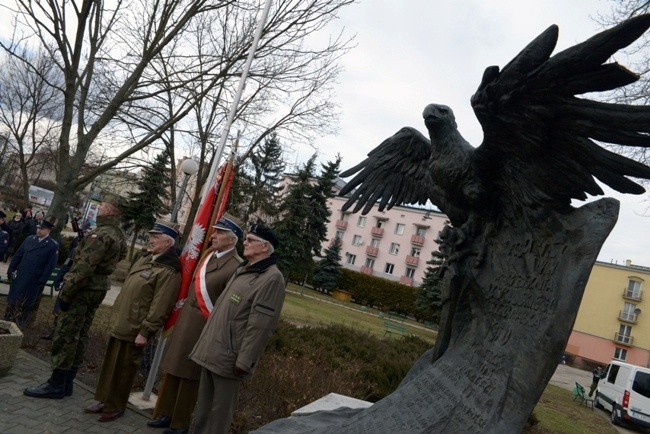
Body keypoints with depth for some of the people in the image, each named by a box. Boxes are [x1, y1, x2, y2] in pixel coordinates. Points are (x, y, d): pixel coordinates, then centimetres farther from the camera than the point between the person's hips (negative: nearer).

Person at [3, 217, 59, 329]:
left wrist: (42, 281, -14)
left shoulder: (53, 245, -10)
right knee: (13, 300, 14)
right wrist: (10, 270, 4)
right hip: (19, 276, 5)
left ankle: (20, 323, 19)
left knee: (26, 303, 6)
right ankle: (8, 321, 29)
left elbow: (51, 265, -11)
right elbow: (17, 256, 10)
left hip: (34, 281, -5)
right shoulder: (29, 239, 6)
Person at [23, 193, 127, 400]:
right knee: (79, 336, 14)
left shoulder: (102, 234, -20)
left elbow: (84, 267, -23)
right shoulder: (119, 235, 10)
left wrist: (66, 293, -18)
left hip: (84, 289, -9)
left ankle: (56, 385, 7)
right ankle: (66, 383, 21)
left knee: (65, 336, -1)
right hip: (98, 289, 9)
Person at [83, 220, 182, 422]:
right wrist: (116, 314, 20)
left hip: (134, 328, -9)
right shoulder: (145, 258, 9)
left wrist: (145, 331, -21)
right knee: (110, 364, 19)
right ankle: (105, 400, 35)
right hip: (120, 322, 9)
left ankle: (115, 407, 24)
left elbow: (159, 307, -23)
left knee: (123, 369, 6)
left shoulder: (168, 271, -22)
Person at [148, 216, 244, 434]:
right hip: (184, 320, 8)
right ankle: (165, 413, 37)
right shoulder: (209, 254, 5)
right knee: (173, 369, 19)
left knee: (189, 374, 9)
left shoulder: (235, 267, -21)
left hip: (202, 327, -7)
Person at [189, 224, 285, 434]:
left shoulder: (272, 278, -16)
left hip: (229, 357, -8)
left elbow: (260, 325, -20)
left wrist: (244, 361, -20)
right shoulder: (242, 269, 12)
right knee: (203, 405, 20)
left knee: (220, 410, 7)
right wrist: (206, 343, 18)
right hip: (212, 350, 8)